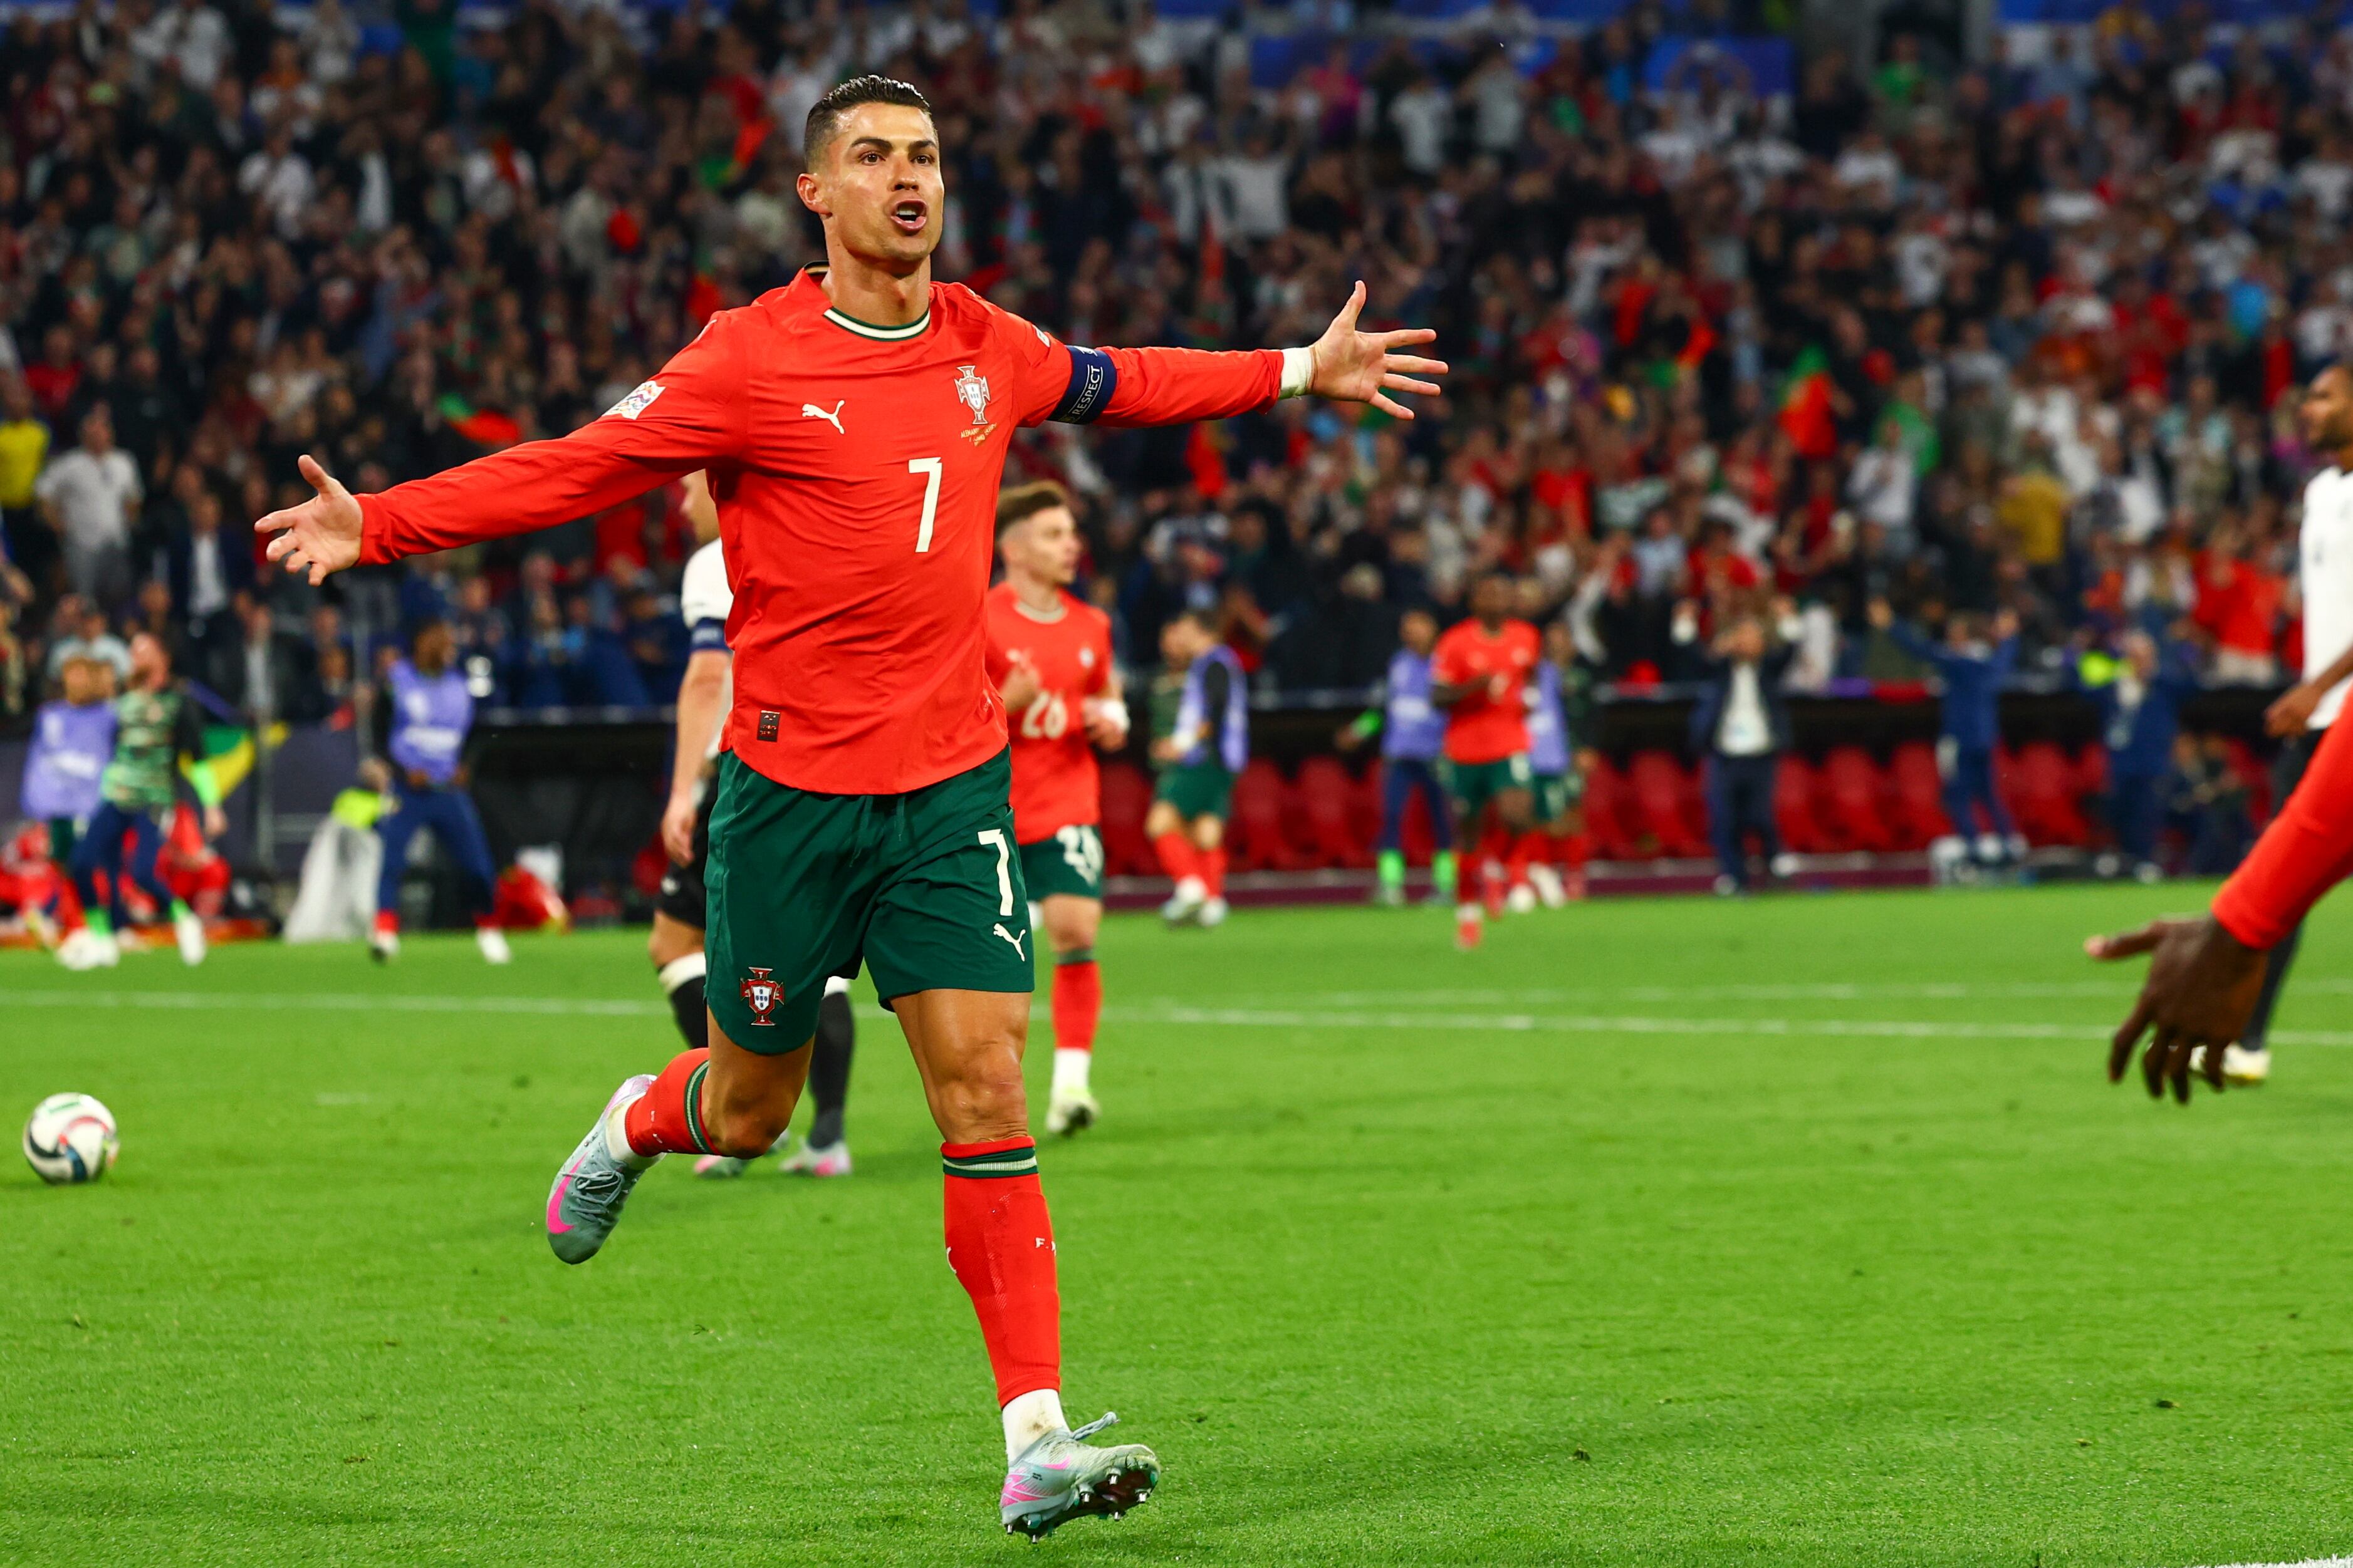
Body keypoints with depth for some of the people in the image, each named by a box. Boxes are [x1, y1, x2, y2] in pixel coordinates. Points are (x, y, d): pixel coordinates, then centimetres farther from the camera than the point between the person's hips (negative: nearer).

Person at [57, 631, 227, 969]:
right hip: (115, 799, 5)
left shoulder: (177, 702, 1)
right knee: (83, 861, -10)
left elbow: (198, 758, -1)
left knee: (142, 871, -21)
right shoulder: (124, 704, 17)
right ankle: (101, 940, 1)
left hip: (155, 801, -5)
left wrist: (212, 806, -7)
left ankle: (184, 920, 5)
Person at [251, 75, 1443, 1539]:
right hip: (792, 788, -3)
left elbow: (1113, 382, 27)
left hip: (953, 782, 3)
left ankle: (1038, 1441, -10)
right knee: (749, 1109, 10)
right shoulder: (751, 360, -10)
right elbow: (573, 469, -10)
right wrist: (375, 526, -20)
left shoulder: (986, 346, 6)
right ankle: (635, 1127, 48)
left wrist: (1304, 371, 31)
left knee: (988, 1090, -9)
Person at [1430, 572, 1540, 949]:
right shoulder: (1455, 642, -8)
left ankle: (1493, 866, 8)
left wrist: (1528, 699, 4)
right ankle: (1467, 911, 25)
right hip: (1465, 750, -2)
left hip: (1511, 747, 2)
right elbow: (1438, 697, -8)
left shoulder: (1526, 637, 5)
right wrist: (1473, 687, -24)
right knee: (1467, 833, 7)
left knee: (1517, 815, -23)